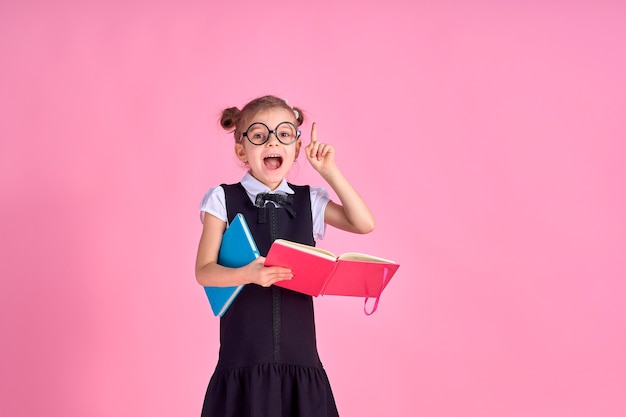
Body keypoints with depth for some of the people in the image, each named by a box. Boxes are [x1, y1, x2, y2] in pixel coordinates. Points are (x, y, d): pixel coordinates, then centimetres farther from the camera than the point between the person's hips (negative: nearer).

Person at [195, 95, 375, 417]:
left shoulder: (309, 201, 11)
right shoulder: (224, 199, 2)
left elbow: (363, 224, 3)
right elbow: (204, 272, -5)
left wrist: (328, 171, 1)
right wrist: (247, 274, -25)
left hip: (299, 353, 2)